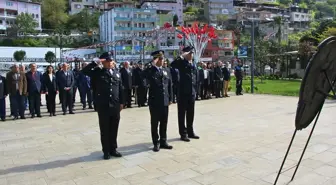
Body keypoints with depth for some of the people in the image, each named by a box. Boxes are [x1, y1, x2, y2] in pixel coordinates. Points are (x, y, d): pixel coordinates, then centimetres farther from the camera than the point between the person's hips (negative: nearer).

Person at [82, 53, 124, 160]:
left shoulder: (117, 73, 9)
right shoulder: (98, 73, 0)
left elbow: (120, 89, 11)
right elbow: (84, 71, -14)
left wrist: (121, 102, 8)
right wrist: (96, 63, -16)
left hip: (115, 105, 3)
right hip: (103, 106, -3)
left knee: (114, 129, 12)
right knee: (105, 130, 6)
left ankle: (113, 149, 26)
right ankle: (106, 151, 18)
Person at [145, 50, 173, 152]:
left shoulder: (166, 70, 10)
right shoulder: (150, 70, -3)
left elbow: (170, 85, 11)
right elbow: (150, 79, -28)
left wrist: (170, 98, 6)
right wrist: (153, 65, -24)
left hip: (165, 101, 4)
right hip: (154, 101, -4)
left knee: (164, 122, 11)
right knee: (155, 123, 5)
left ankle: (163, 142, 24)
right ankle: (156, 143, 16)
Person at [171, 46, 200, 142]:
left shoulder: (194, 65, 13)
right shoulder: (182, 63, -5)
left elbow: (195, 79, 16)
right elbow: (172, 65, -27)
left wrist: (195, 91, 12)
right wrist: (182, 56, -25)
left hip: (192, 93, 6)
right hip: (183, 92, -6)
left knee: (191, 114, 14)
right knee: (182, 114, 3)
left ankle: (190, 132, 26)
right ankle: (183, 134, 11)